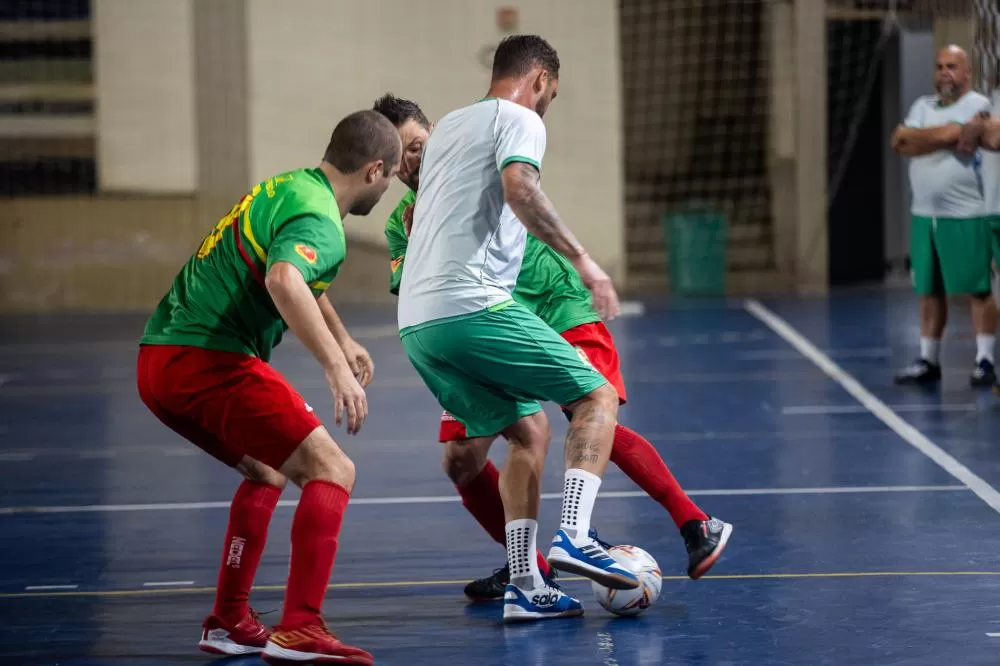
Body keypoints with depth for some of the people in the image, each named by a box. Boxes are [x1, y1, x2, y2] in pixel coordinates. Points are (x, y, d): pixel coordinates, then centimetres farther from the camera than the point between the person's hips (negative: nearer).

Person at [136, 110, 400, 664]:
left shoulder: (287, 187, 20)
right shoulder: (319, 222, -12)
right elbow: (283, 281, -35)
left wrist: (343, 339, 47)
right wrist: (336, 367, -39)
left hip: (158, 361, 10)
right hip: (208, 362, -10)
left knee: (267, 471, 27)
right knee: (330, 471, -11)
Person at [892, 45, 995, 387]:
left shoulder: (977, 105, -5)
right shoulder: (923, 106, 15)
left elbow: (947, 135, -19)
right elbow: (900, 144, 2)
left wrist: (911, 136, -3)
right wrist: (937, 140, -11)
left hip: (965, 215, -6)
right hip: (924, 214, 6)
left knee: (978, 289, -3)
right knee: (929, 291, 10)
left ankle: (985, 361, 1)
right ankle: (928, 361, 17)